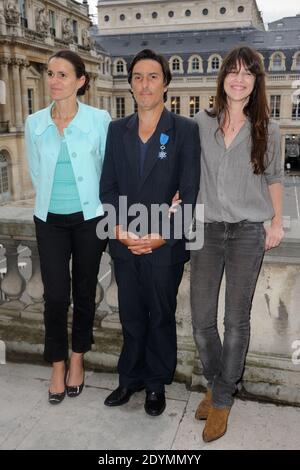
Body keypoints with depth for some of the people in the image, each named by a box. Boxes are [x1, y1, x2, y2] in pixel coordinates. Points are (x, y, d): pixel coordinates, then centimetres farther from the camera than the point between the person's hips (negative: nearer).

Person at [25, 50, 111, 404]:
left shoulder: (99, 120, -7)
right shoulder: (35, 123, 0)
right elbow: (36, 172, 11)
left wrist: (108, 217, 4)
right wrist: (52, 199, 13)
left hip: (89, 218, -1)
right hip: (50, 220, 2)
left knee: (84, 292, 10)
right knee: (55, 296, 2)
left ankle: (77, 360, 30)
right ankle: (57, 367, 22)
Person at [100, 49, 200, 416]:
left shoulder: (185, 130, -5)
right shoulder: (117, 130, 6)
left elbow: (190, 193, -9)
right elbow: (108, 186, 5)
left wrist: (164, 235, -16)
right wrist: (119, 227, -9)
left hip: (165, 246, -3)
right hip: (125, 244, 3)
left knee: (161, 317, 13)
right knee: (131, 316, 16)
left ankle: (157, 383, 34)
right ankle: (131, 377, 36)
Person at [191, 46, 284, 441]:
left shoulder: (267, 130, 2)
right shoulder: (202, 122, 3)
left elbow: (274, 178, 12)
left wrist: (277, 222, 6)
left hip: (248, 232, -1)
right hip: (207, 229, 1)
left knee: (236, 321, 5)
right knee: (202, 321, 3)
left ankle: (222, 400, 24)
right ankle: (215, 384, 30)